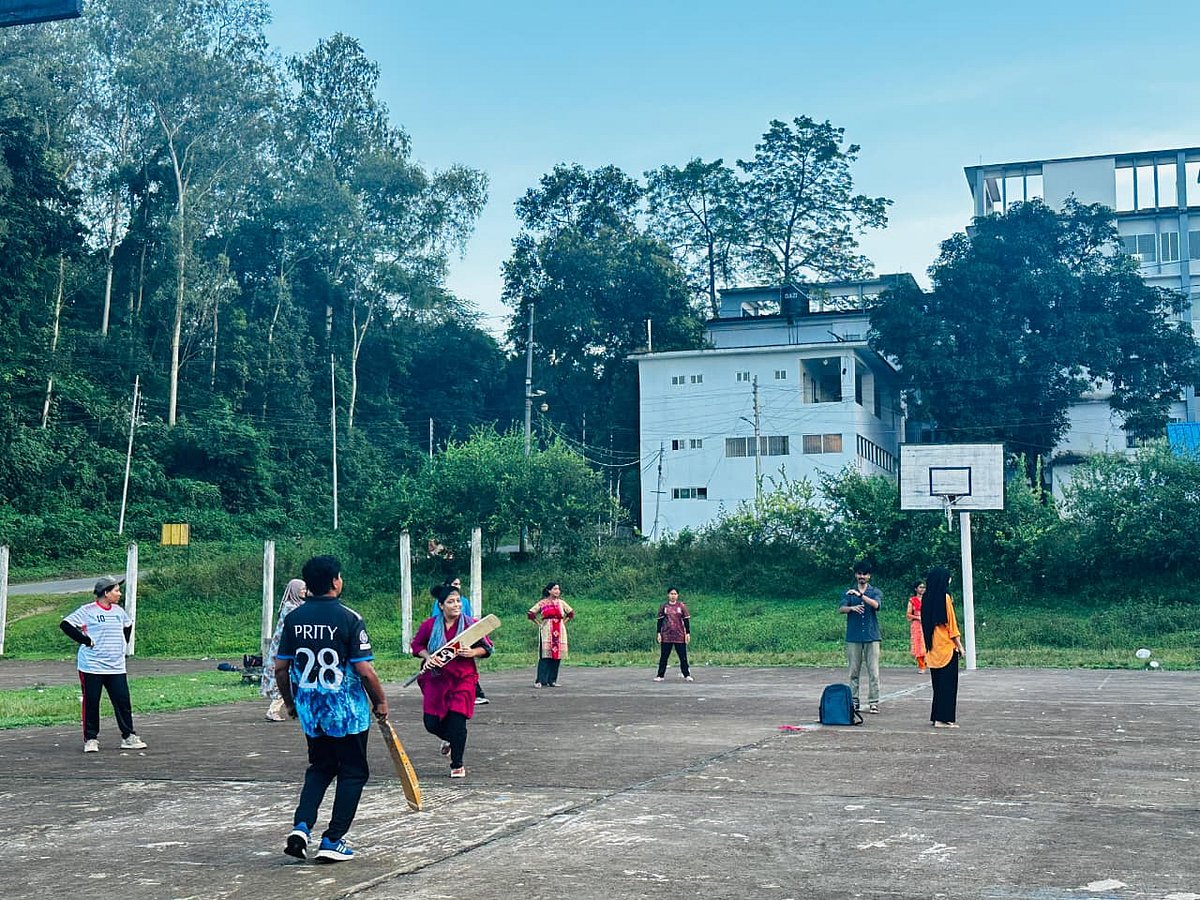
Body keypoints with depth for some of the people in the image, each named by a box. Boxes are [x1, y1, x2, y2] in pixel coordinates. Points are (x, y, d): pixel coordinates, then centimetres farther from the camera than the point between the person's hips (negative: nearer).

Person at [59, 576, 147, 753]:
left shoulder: (119, 611, 10)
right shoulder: (87, 610, -9)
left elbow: (128, 625, 29)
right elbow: (65, 624, -13)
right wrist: (86, 641, -15)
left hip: (116, 667, 5)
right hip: (92, 667, -5)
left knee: (123, 702, 2)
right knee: (91, 703, 2)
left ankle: (129, 737, 9)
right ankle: (91, 739, 13)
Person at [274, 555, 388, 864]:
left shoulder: (294, 618, 0)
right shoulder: (349, 619, -14)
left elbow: (280, 667, 4)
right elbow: (364, 670, -15)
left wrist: (289, 701, 20)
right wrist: (380, 701, 0)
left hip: (308, 708, 5)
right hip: (347, 711, -5)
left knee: (320, 768, 23)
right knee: (353, 772, 11)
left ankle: (301, 826, 4)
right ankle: (332, 841, 9)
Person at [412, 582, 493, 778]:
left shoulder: (470, 624, -7)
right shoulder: (430, 625, -5)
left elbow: (487, 648, 2)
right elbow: (416, 645, 10)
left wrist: (473, 652, -17)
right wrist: (427, 657, -9)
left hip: (462, 679, -2)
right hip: (436, 679, 2)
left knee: (457, 722, -7)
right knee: (431, 723, 2)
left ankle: (457, 765, 12)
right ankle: (448, 739, 40)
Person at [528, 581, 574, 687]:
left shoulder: (561, 603, 11)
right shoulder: (542, 603, 1)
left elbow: (571, 613, 22)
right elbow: (531, 614, 1)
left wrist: (563, 623, 11)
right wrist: (539, 624, -2)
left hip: (559, 632, 4)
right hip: (546, 632, -4)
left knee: (557, 655, 0)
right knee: (545, 656, -11)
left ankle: (552, 680, 6)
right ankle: (541, 681, -11)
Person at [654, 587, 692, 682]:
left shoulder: (682, 606, 3)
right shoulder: (663, 607, 5)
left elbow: (686, 620, 4)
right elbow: (660, 621, 8)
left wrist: (688, 633, -1)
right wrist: (659, 633, 2)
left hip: (680, 636, -1)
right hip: (666, 636, 1)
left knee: (683, 656, 1)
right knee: (663, 656, 4)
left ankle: (686, 675, 8)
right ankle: (660, 675, 9)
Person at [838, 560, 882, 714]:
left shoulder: (875, 592, 7)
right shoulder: (849, 593, 9)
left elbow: (876, 604, -14)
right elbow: (841, 609, -6)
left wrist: (860, 595, -24)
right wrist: (852, 608, -26)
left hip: (871, 637, -1)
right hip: (853, 637, 1)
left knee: (873, 672, -4)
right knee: (854, 672, 3)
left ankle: (873, 702, -1)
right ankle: (853, 701, 9)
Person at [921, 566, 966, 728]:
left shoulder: (927, 599, 9)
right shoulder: (945, 597, -11)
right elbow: (951, 625, -10)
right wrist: (960, 646, -4)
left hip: (933, 648, 7)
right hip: (947, 648, -7)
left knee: (938, 683, 13)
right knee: (948, 684, -3)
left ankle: (936, 716, 16)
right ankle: (944, 718, -4)